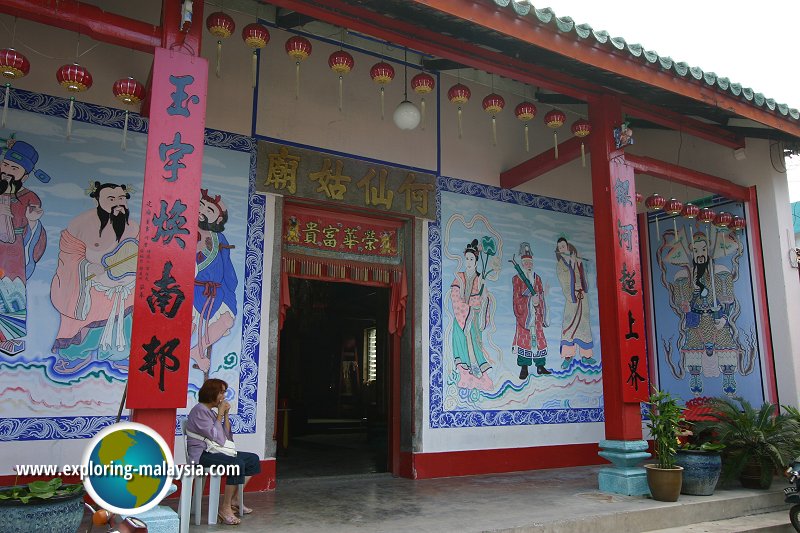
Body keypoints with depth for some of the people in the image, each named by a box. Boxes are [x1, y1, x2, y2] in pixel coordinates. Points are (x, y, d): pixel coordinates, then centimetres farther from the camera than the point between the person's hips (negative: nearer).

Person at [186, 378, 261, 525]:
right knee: (237, 464, -31)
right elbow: (218, 439, -19)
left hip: (213, 452, 10)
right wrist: (220, 414, -12)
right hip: (201, 455, -10)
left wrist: (226, 414, 3)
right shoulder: (200, 411, -13)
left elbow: (227, 437, 11)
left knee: (253, 459, 5)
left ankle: (233, 500, 8)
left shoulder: (211, 411, 16)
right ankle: (225, 508, -19)